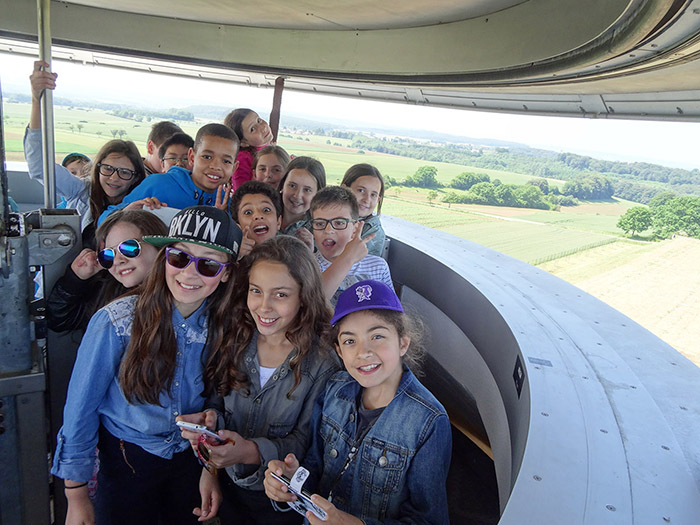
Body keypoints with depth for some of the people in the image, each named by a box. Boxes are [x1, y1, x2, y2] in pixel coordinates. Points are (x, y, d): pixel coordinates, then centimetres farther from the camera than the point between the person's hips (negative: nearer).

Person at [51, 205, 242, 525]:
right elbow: (80, 409, -13)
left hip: (191, 459, 3)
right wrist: (77, 498, -7)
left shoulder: (223, 325, -14)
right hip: (127, 460, -2)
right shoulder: (115, 322, -23)